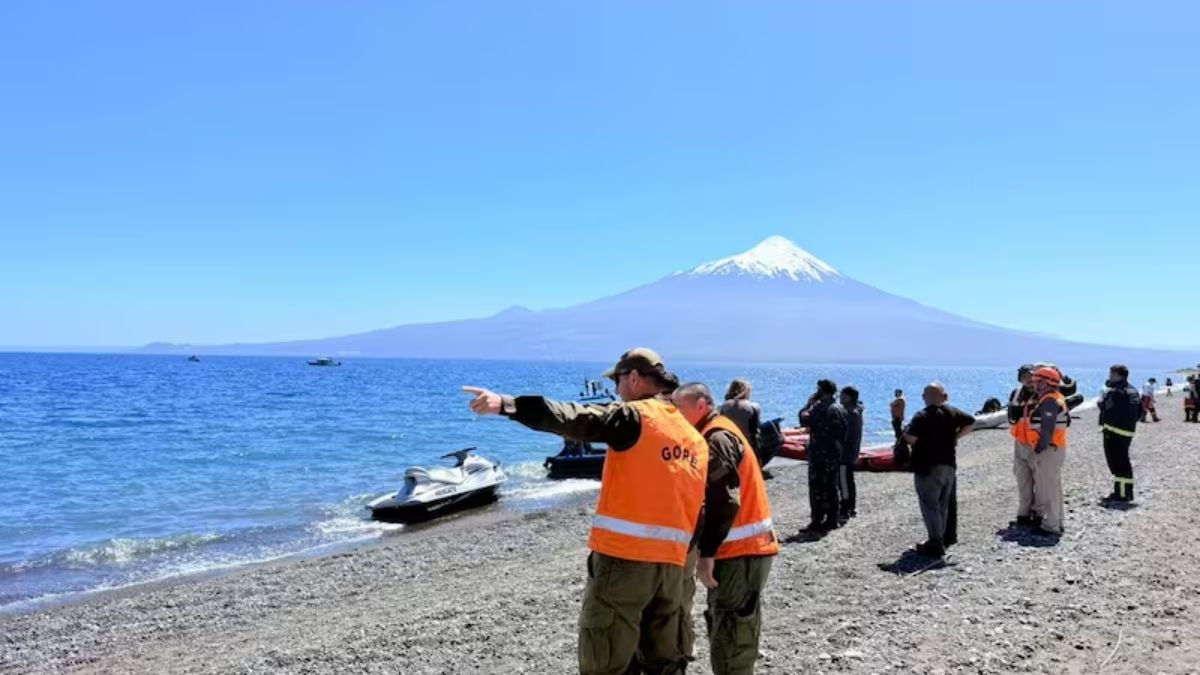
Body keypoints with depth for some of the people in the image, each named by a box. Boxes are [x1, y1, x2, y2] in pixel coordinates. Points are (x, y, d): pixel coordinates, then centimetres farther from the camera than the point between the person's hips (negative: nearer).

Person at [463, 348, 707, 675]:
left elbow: (574, 418, -22)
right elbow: (697, 505, 16)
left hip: (624, 557, -7)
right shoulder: (694, 437, 14)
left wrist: (507, 404, -27)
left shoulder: (634, 416, -9)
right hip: (672, 563, 7)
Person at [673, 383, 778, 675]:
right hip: (746, 549, 10)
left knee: (730, 644, -4)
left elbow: (724, 502, -23)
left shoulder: (716, 438, -15)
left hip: (740, 552, -10)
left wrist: (706, 554, -21)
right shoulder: (719, 433, 17)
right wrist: (710, 550, 12)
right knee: (733, 637, 19)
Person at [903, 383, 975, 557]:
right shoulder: (952, 412, 4)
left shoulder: (922, 416, -14)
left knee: (929, 505, -3)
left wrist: (917, 444, -4)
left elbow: (909, 436, -26)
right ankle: (940, 540, 23)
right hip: (948, 465, 6)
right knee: (943, 505, 16)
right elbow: (971, 422, 11)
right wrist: (955, 437, 12)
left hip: (927, 466, -6)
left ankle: (936, 542, -8)